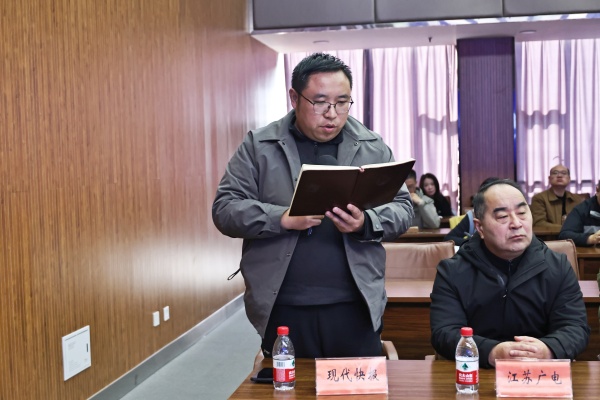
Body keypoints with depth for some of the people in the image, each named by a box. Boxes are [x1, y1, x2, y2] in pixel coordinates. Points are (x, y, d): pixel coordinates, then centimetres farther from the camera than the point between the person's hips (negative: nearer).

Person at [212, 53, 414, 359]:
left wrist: (366, 224, -15)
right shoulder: (258, 146, 2)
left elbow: (402, 209, 7)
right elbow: (225, 209, -2)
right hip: (282, 310, -1)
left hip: (355, 308, 1)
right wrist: (283, 219, -18)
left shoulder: (373, 147, 7)